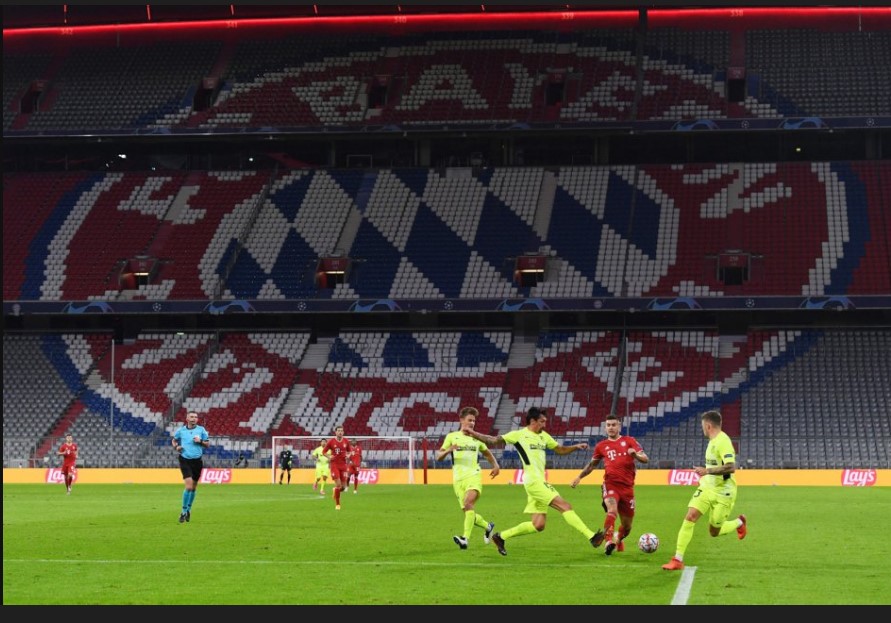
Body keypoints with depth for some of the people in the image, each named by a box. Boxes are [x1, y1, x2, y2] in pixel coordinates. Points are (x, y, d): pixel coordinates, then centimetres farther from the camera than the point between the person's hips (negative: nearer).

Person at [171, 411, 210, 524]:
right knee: (189, 485, -16)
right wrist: (176, 447, -1)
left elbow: (208, 444, 7)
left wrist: (200, 441, -12)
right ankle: (184, 512, -6)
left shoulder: (201, 430, 2)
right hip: (185, 460, -2)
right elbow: (174, 440, 19)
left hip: (197, 461, 2)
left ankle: (188, 509, 30)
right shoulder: (181, 430, 2)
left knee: (194, 487, 12)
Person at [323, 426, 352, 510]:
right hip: (335, 465, -3)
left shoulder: (346, 441, 2)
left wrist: (348, 455, -6)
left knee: (343, 486, 1)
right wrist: (329, 456, -14)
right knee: (338, 484, -13)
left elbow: (350, 451, 16)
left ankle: (336, 491, 37)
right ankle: (337, 504, 0)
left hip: (343, 465, 3)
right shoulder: (331, 441, -5)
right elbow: (324, 451, 4)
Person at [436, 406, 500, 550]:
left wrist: (495, 465, 11)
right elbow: (438, 457, 5)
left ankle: (465, 539, -35)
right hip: (458, 479, 1)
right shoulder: (452, 437, 8)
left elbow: (487, 453, 29)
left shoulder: (477, 438, 13)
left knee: (469, 503, -26)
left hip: (474, 476, -1)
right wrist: (448, 450, -17)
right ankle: (488, 526, 31)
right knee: (468, 512, 2)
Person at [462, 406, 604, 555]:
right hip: (533, 481, -9)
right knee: (565, 506, -15)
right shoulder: (519, 435, -2)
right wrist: (474, 434, -12)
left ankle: (501, 537, 17)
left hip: (540, 482, 9)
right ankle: (591, 537, -16)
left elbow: (560, 449, 26)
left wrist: (576, 447, 8)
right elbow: (494, 441, 0)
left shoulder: (544, 436, 18)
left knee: (538, 525, 8)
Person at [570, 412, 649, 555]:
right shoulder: (601, 446, 11)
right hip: (610, 484, -1)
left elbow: (645, 459, 1)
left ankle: (618, 540, 41)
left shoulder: (629, 441, 8)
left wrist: (635, 454, -21)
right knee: (612, 510, -33)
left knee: (627, 526, 10)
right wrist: (579, 477, 11)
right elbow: (592, 464, 24)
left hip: (627, 487, 1)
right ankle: (609, 541, -37)